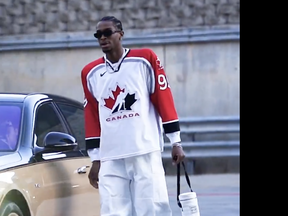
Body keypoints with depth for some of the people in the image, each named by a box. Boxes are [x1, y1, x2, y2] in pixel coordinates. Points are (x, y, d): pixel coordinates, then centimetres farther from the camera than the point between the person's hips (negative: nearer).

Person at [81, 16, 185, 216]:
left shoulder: (145, 59, 3)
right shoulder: (90, 73, 12)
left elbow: (164, 99, 2)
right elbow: (92, 117, 14)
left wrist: (175, 141, -1)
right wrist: (95, 159, 12)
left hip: (146, 154, -3)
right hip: (111, 159, 3)